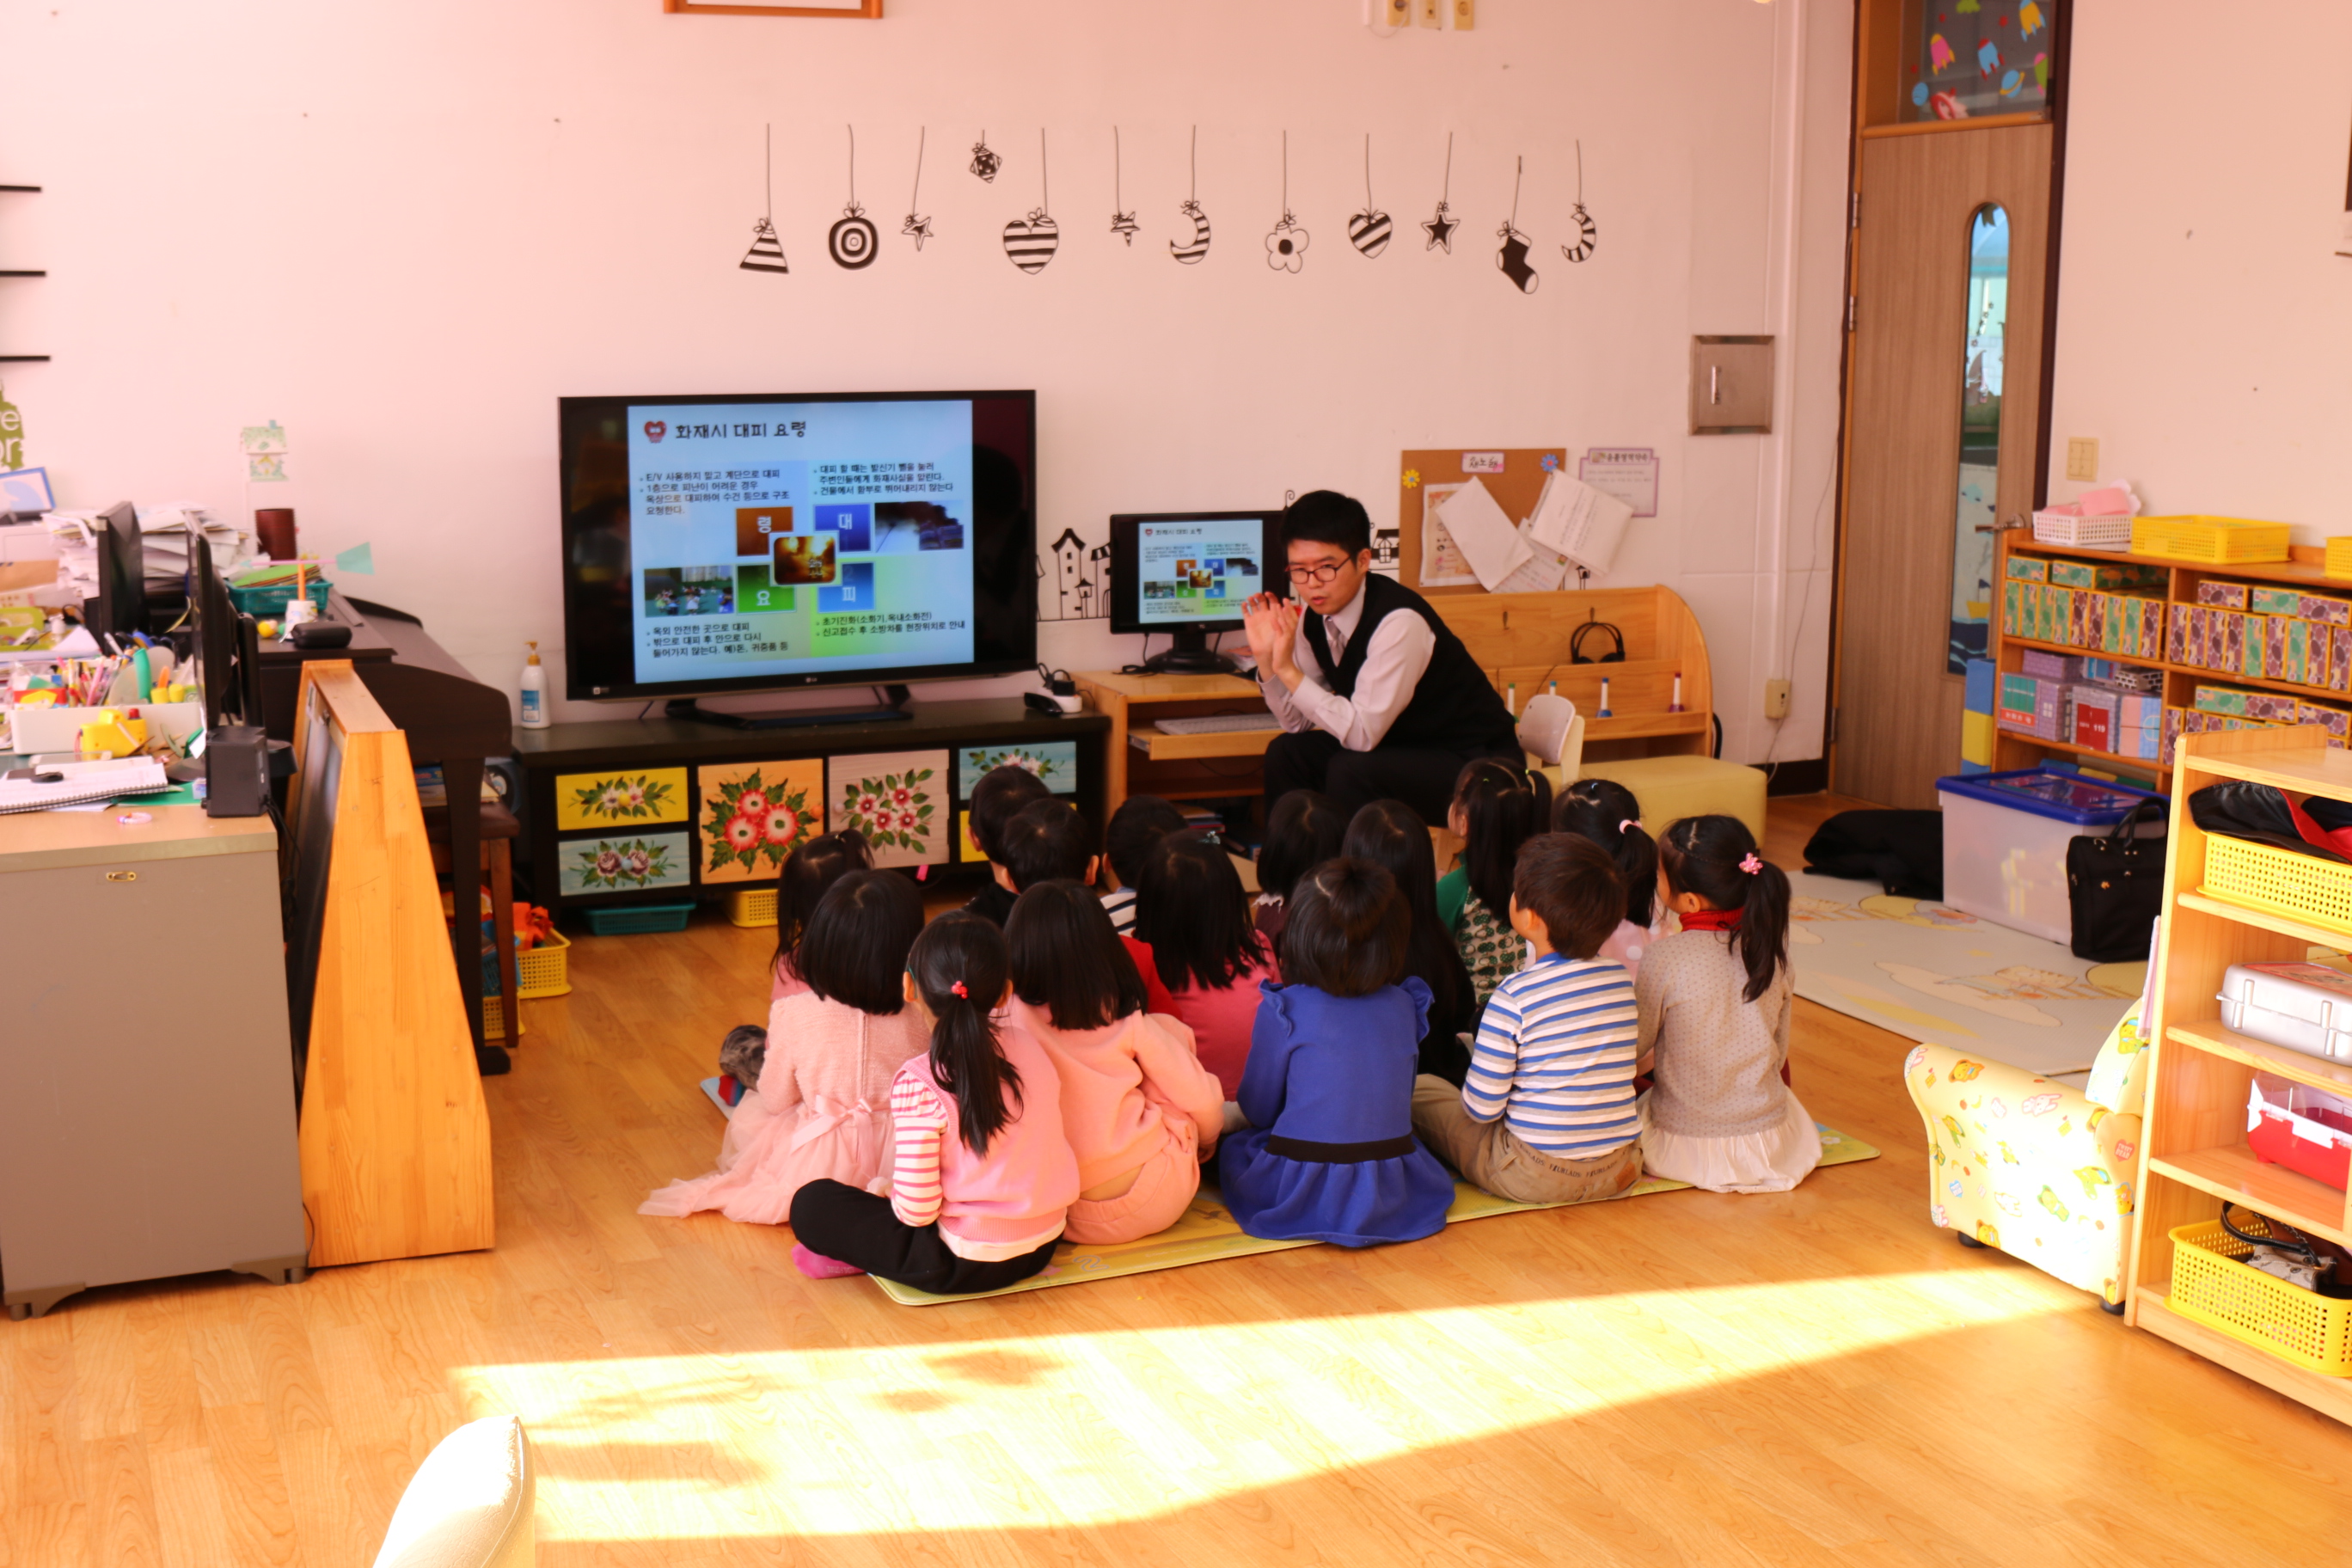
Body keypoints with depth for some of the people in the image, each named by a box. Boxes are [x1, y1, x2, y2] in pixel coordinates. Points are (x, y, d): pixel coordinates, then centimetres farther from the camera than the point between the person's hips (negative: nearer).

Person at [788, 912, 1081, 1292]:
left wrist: (886, 1191, 2)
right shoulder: (1025, 1043, -5)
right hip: (1044, 1246, 6)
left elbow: (916, 1209, -20)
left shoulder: (919, 1084, -21)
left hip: (968, 1265, -6)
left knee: (811, 1203, 4)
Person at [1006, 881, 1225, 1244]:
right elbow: (1201, 1099, 0)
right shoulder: (1127, 1020, -7)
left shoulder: (1005, 1019, -10)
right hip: (1158, 1202, -2)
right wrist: (1204, 1141, 22)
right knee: (1170, 1030, 15)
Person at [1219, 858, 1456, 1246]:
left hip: (1303, 1194, -2)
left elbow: (1258, 1110, -1)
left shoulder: (1284, 1011, -13)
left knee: (1229, 1145, 25)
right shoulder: (1405, 1006, -2)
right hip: (1392, 1191, 2)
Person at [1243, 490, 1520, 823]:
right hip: (1402, 748, 7)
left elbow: (1362, 733, -28)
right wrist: (1266, 659, -12)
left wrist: (1288, 670, -30)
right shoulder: (1313, 617, -4)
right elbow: (1297, 722, 3)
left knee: (1350, 772, -28)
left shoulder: (1399, 621, -26)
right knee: (1287, 753, -5)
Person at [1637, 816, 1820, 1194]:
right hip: (1771, 1144, 3)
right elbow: (1779, 1051, 7)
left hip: (1688, 1150, -3)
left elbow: (1635, 1049, -7)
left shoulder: (1666, 957, -20)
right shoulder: (1770, 947, -6)